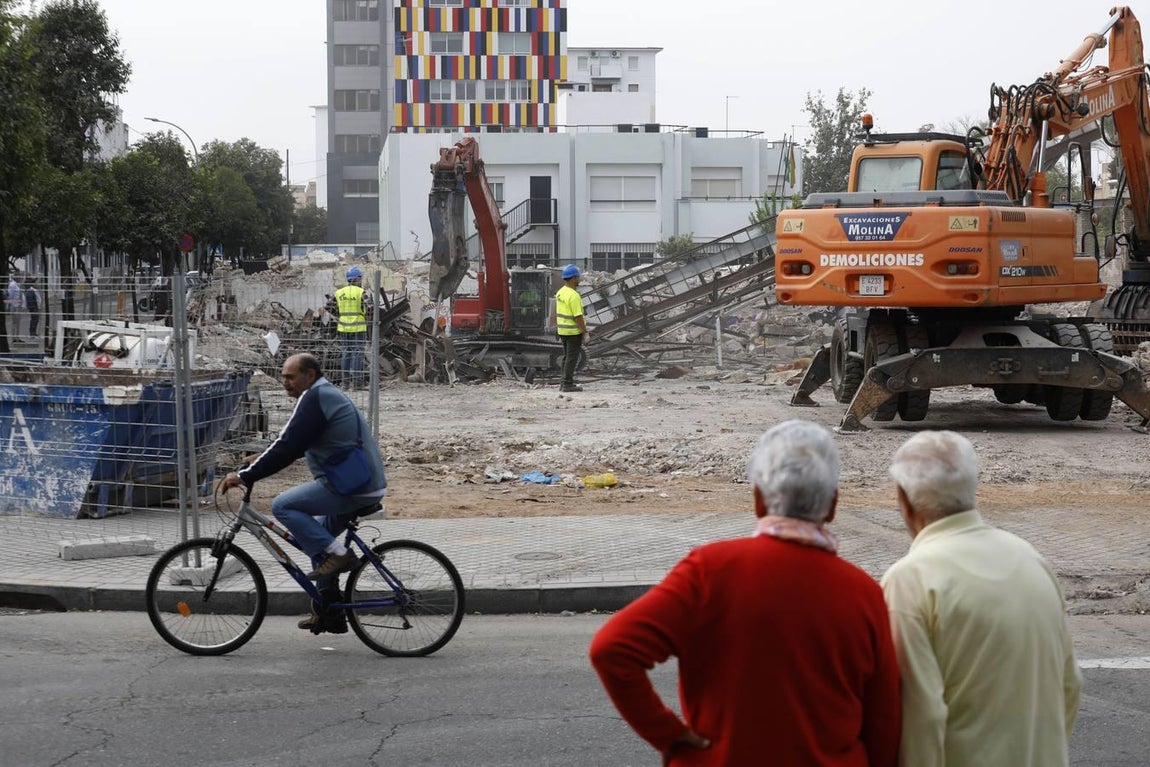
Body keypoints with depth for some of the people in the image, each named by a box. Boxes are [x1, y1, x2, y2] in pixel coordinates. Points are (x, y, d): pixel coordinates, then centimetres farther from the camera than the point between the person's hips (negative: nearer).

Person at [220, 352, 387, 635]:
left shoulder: (314, 397, -10)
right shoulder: (328, 395, 22)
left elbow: (287, 446, -16)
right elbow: (292, 445, 30)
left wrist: (245, 476, -12)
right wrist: (258, 464, 26)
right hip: (368, 486, 10)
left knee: (282, 506, -9)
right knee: (316, 536, 21)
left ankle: (336, 553, -10)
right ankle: (329, 614, 22)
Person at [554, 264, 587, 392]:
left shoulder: (560, 293, 8)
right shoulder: (573, 296, -21)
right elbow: (578, 317, -22)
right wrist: (585, 332, -17)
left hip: (563, 330, 9)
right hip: (574, 332, -9)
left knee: (567, 357, 16)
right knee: (572, 358, -3)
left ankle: (565, 382, 19)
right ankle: (568, 384, -1)